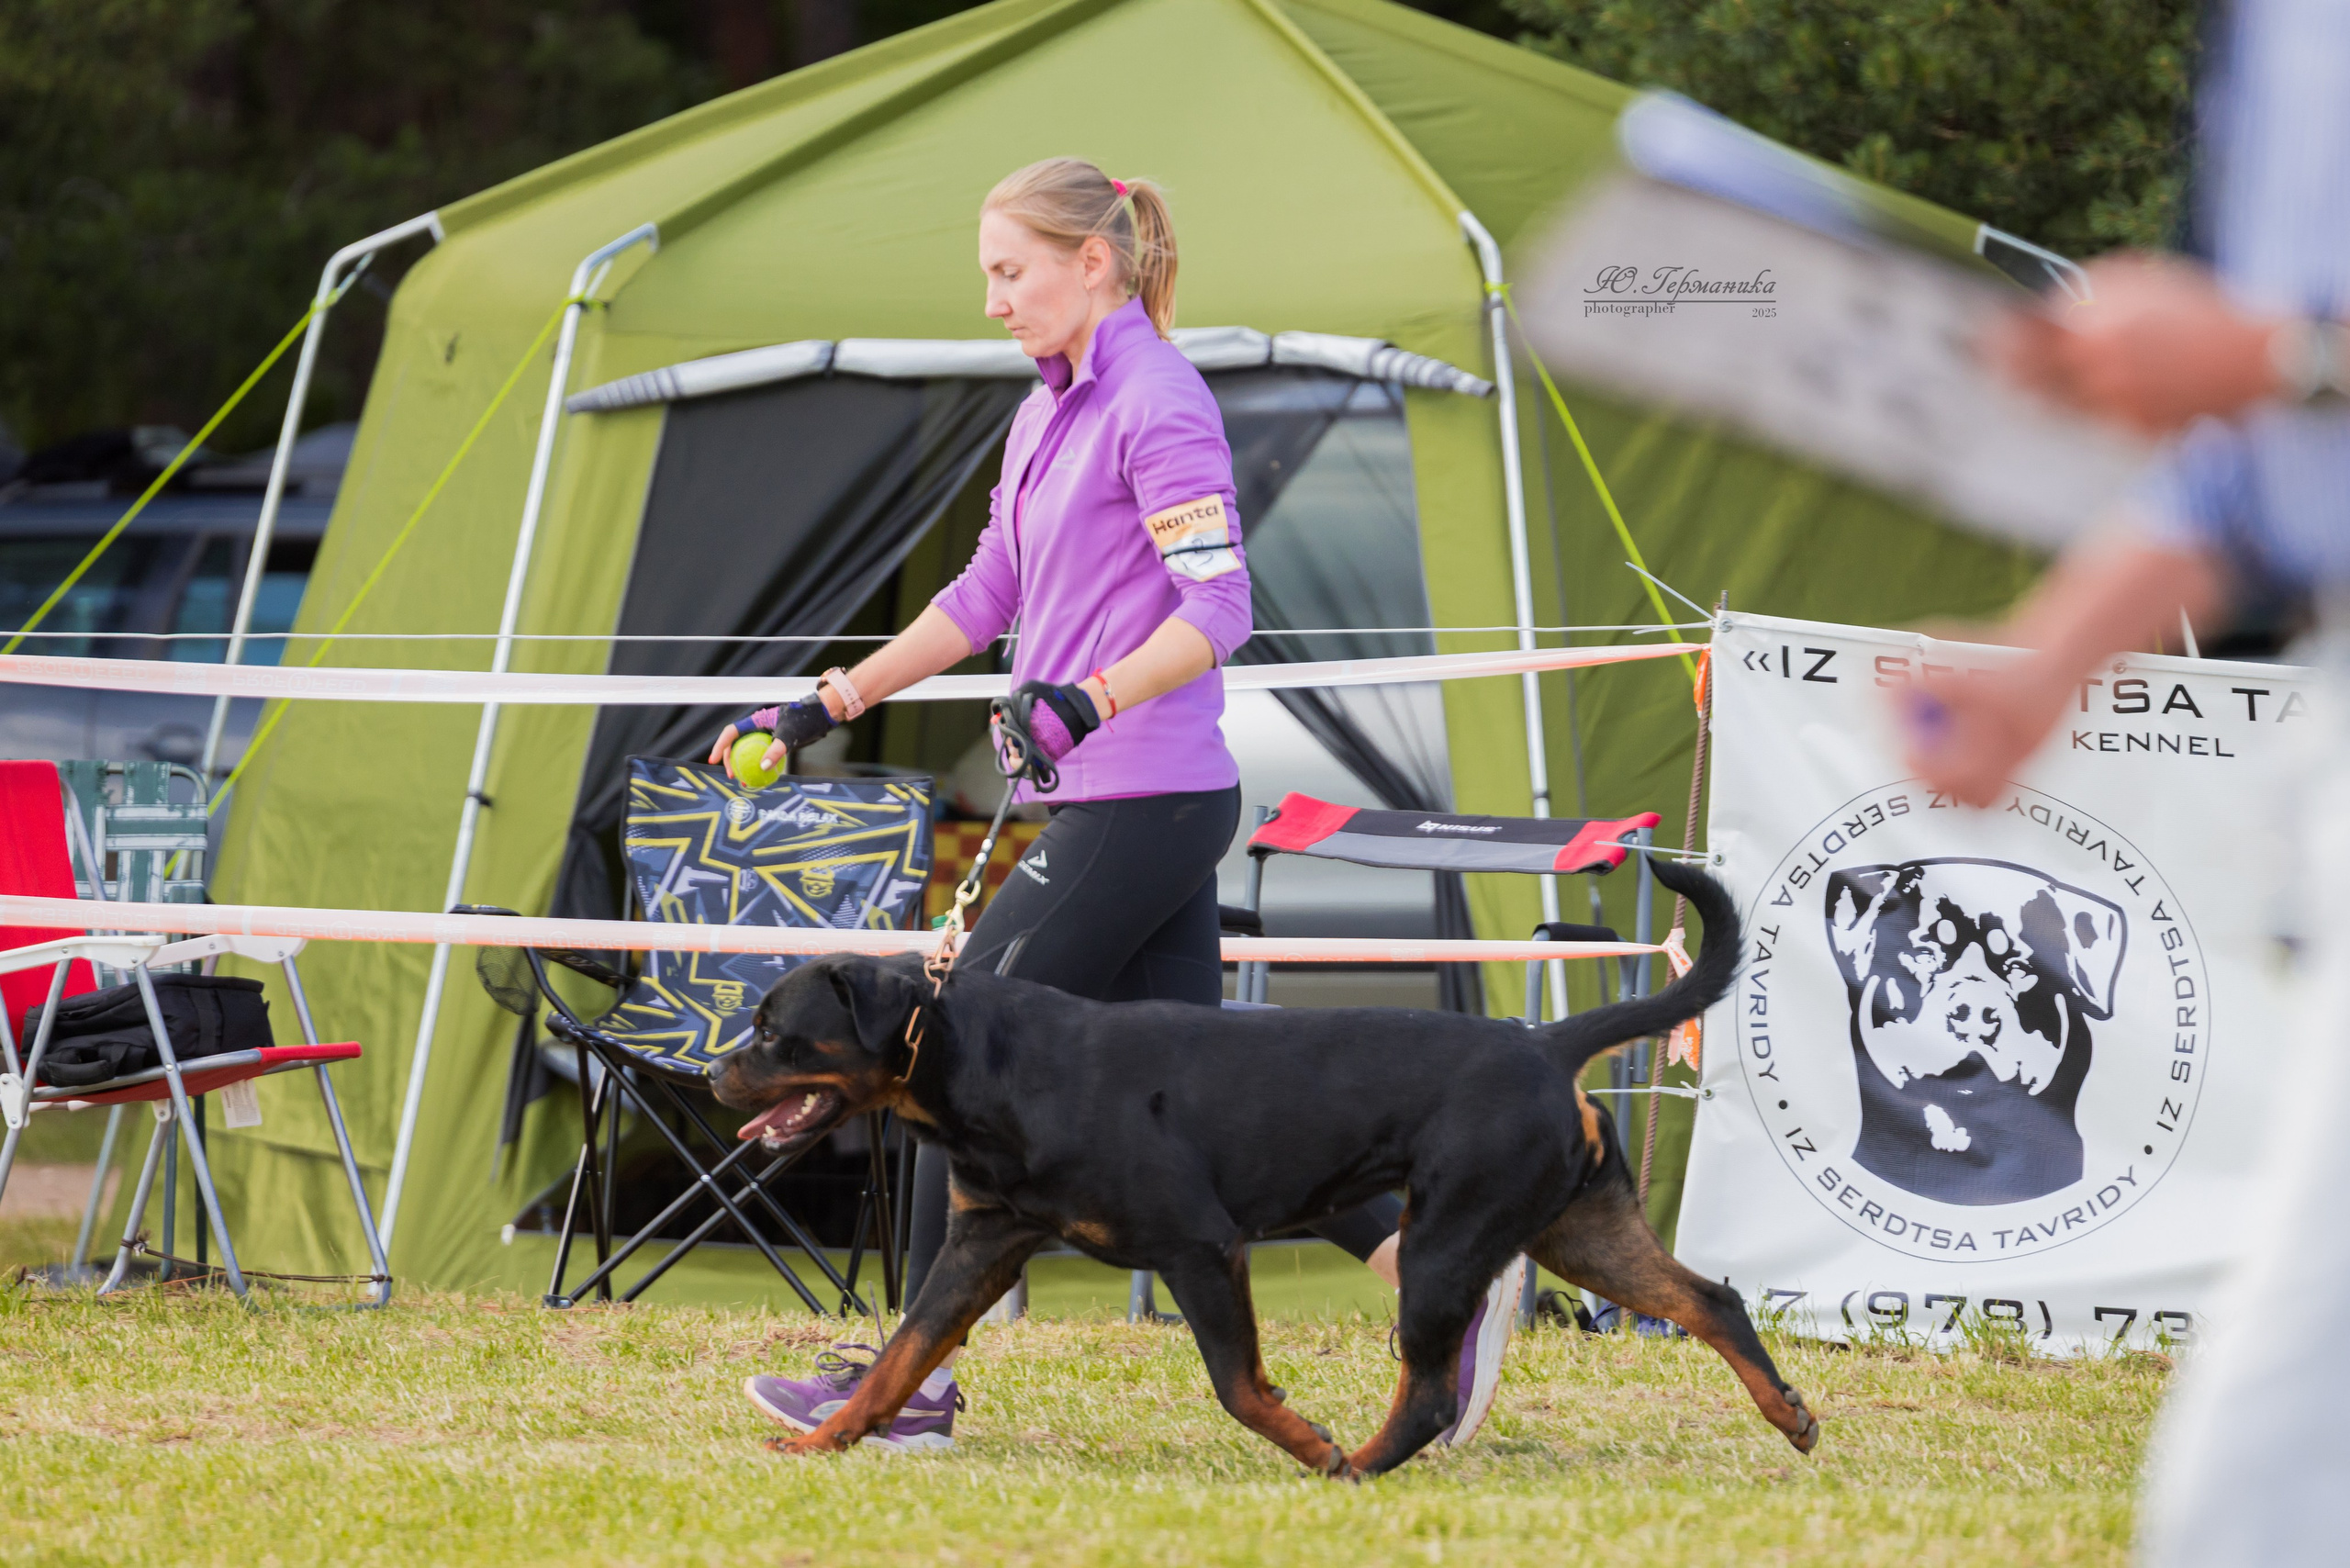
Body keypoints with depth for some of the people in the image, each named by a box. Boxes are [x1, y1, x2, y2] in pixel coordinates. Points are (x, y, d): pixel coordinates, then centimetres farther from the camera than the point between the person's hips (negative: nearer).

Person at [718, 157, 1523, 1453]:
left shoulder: (1158, 406, -12)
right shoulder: (1048, 413, 17)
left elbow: (1216, 611, -19)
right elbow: (985, 596, 25)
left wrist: (1090, 699, -33)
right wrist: (823, 707, 23)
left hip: (1141, 801, -10)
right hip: (1107, 803, 10)